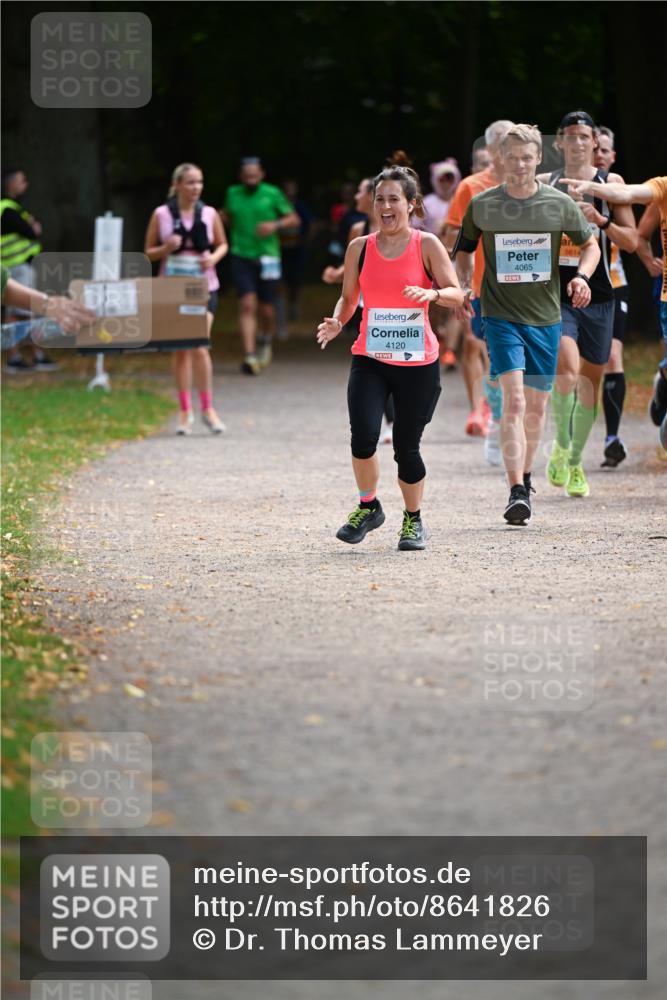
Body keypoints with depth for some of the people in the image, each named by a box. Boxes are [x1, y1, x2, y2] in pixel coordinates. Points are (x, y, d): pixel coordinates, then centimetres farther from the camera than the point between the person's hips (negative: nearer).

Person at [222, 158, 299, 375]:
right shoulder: (233, 194, 7)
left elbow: (294, 219, 3)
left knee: (266, 309, 6)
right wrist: (220, 217, 2)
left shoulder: (272, 194, -1)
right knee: (247, 305, -14)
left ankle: (266, 341, 38)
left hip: (267, 257, -1)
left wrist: (275, 225, -15)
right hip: (241, 257, 1)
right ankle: (250, 355, -18)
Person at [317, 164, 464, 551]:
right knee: (363, 436, -17)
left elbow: (457, 294, -4)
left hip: (418, 363, -2)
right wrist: (337, 322, -6)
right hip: (370, 359, 2)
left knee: (406, 447, 2)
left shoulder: (427, 245, -2)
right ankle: (368, 507, 8)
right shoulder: (360, 247, 5)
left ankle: (414, 520, 25)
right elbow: (349, 297, 14)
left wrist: (432, 293, -25)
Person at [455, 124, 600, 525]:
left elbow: (590, 244, 13)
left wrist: (581, 276, -6)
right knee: (513, 399, -17)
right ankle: (517, 492, -21)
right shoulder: (482, 205, -1)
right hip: (501, 315, -2)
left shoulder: (560, 204, 0)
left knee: (537, 405, 10)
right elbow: (465, 250, 16)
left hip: (545, 315, 2)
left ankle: (526, 477, 32)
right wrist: (463, 288, 0)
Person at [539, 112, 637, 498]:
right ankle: (561, 445, -2)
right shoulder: (544, 185, 5)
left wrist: (600, 219, -17)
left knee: (590, 383, 9)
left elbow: (631, 241, -2)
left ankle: (575, 462, 25)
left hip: (597, 297, 1)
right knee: (567, 372, -23)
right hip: (556, 295, -1)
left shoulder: (610, 183, 3)